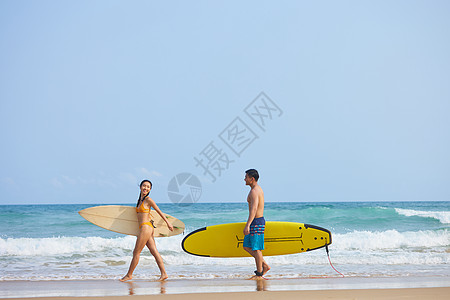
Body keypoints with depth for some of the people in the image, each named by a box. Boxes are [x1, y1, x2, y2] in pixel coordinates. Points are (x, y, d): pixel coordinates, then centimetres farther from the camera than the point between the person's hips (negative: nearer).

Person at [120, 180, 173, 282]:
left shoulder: (148, 199, -8)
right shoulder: (140, 200, 15)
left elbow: (159, 211, -4)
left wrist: (168, 223, -1)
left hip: (146, 227, -8)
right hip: (146, 228, 8)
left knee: (136, 252, 0)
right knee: (154, 252, 5)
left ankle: (129, 275, 11)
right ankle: (163, 274, 4)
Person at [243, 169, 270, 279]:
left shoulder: (254, 191, -17)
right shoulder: (258, 189, 15)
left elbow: (253, 209, -28)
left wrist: (247, 225, -34)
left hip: (256, 222, -10)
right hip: (256, 221, 10)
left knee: (256, 248, -3)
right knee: (247, 246, 12)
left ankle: (259, 274, 4)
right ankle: (264, 265, 14)